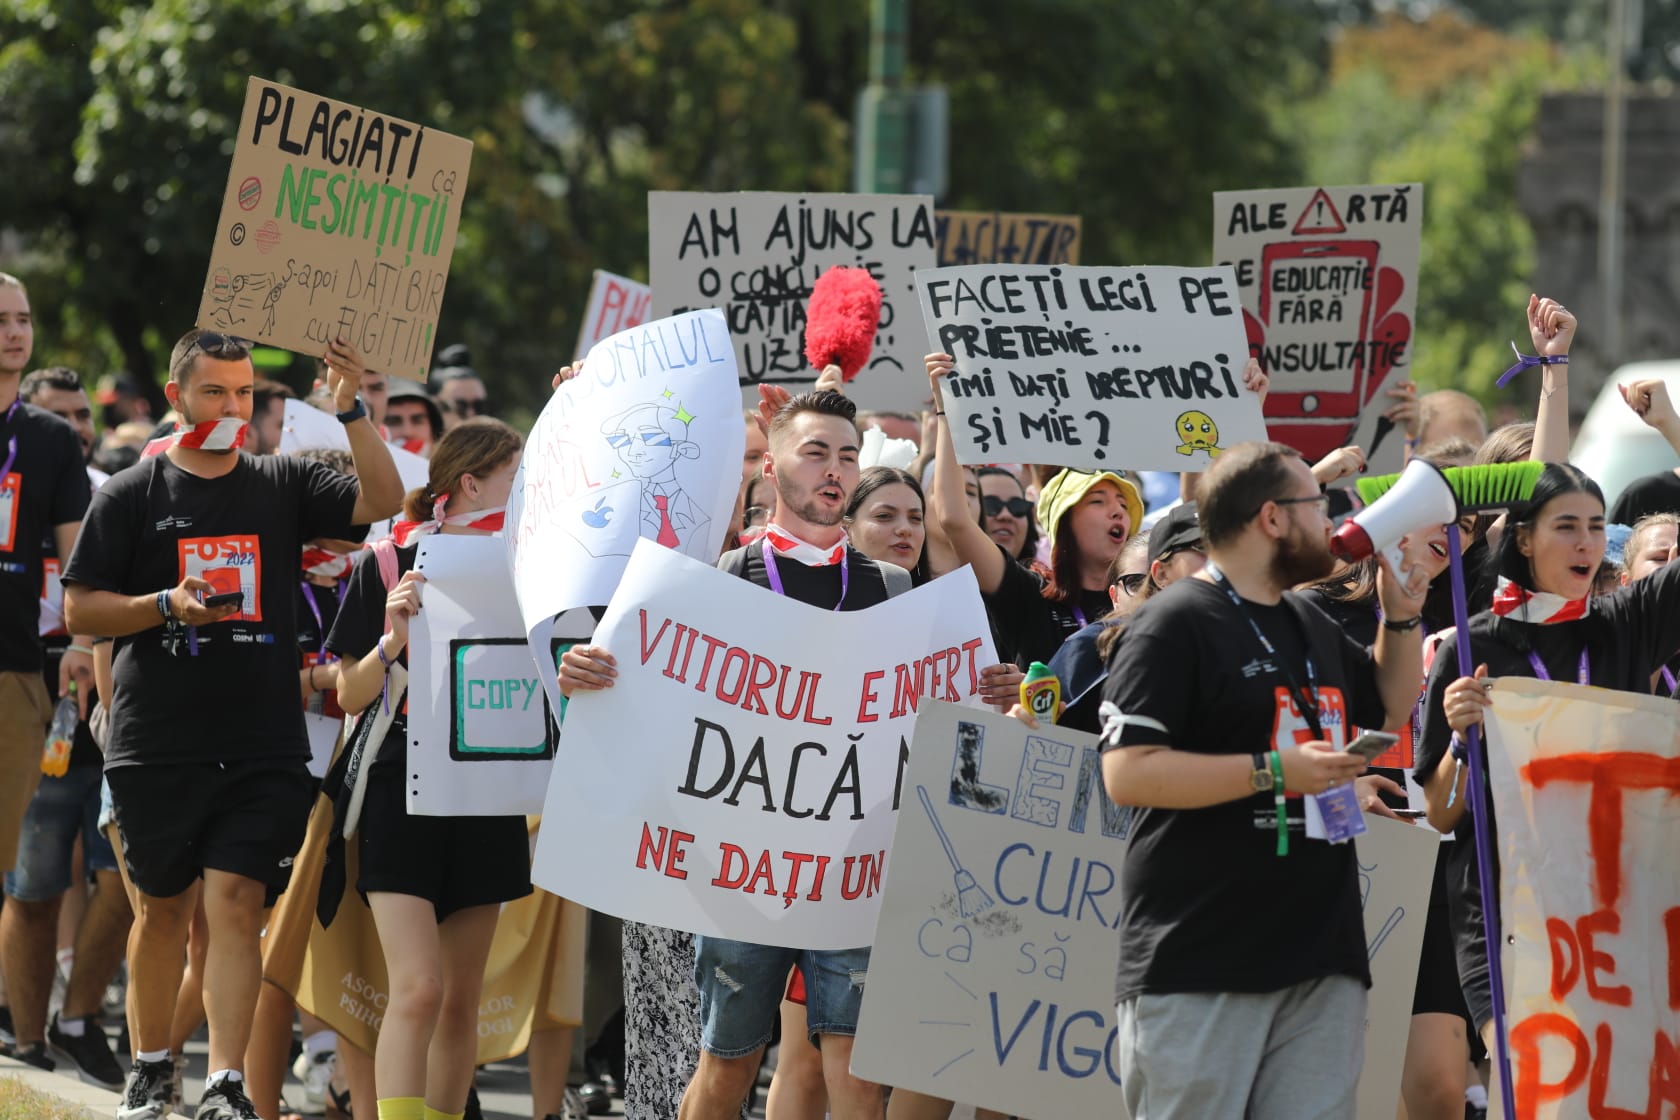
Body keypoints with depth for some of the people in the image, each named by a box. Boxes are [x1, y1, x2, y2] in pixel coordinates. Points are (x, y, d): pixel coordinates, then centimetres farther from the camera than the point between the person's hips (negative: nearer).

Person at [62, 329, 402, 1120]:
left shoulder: (281, 485, 8)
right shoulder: (131, 496, 4)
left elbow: (382, 501, -4)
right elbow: (79, 609, 3)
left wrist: (351, 409, -15)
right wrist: (168, 607, -12)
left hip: (264, 749, 0)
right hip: (156, 748, 0)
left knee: (236, 904, -8)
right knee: (162, 907, 10)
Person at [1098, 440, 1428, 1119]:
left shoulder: (1312, 627, 19)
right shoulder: (1175, 626, -8)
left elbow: (1388, 708, 35)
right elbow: (1127, 774, -15)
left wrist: (1402, 615, 19)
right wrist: (1273, 771, -18)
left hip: (1321, 960, 8)